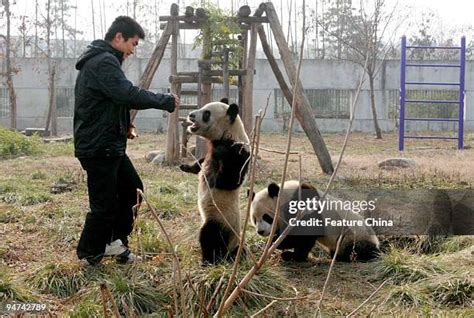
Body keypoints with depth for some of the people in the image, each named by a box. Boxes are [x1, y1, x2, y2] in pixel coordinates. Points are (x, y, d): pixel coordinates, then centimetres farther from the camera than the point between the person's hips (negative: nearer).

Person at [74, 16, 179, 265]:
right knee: (104, 205, -1)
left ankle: (115, 242, 24)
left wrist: (124, 125, 7)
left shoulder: (102, 61, 17)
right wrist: (165, 101, -21)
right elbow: (128, 94, -29)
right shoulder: (103, 62, -17)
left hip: (110, 145, 11)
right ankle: (89, 256, 14)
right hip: (97, 147, -11)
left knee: (132, 189, 17)